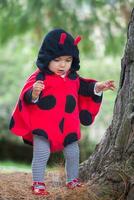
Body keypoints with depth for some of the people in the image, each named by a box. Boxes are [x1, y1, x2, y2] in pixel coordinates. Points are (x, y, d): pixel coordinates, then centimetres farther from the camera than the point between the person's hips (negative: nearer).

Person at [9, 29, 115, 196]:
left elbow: (84, 88, 21)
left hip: (68, 126, 6)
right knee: (41, 154, -8)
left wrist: (97, 87, 8)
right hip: (43, 126, -6)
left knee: (73, 153, 14)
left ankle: (72, 180, 34)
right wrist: (34, 93, -43)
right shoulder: (39, 77, -14)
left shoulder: (73, 78, 6)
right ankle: (38, 183, 6)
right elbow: (27, 97, -21)